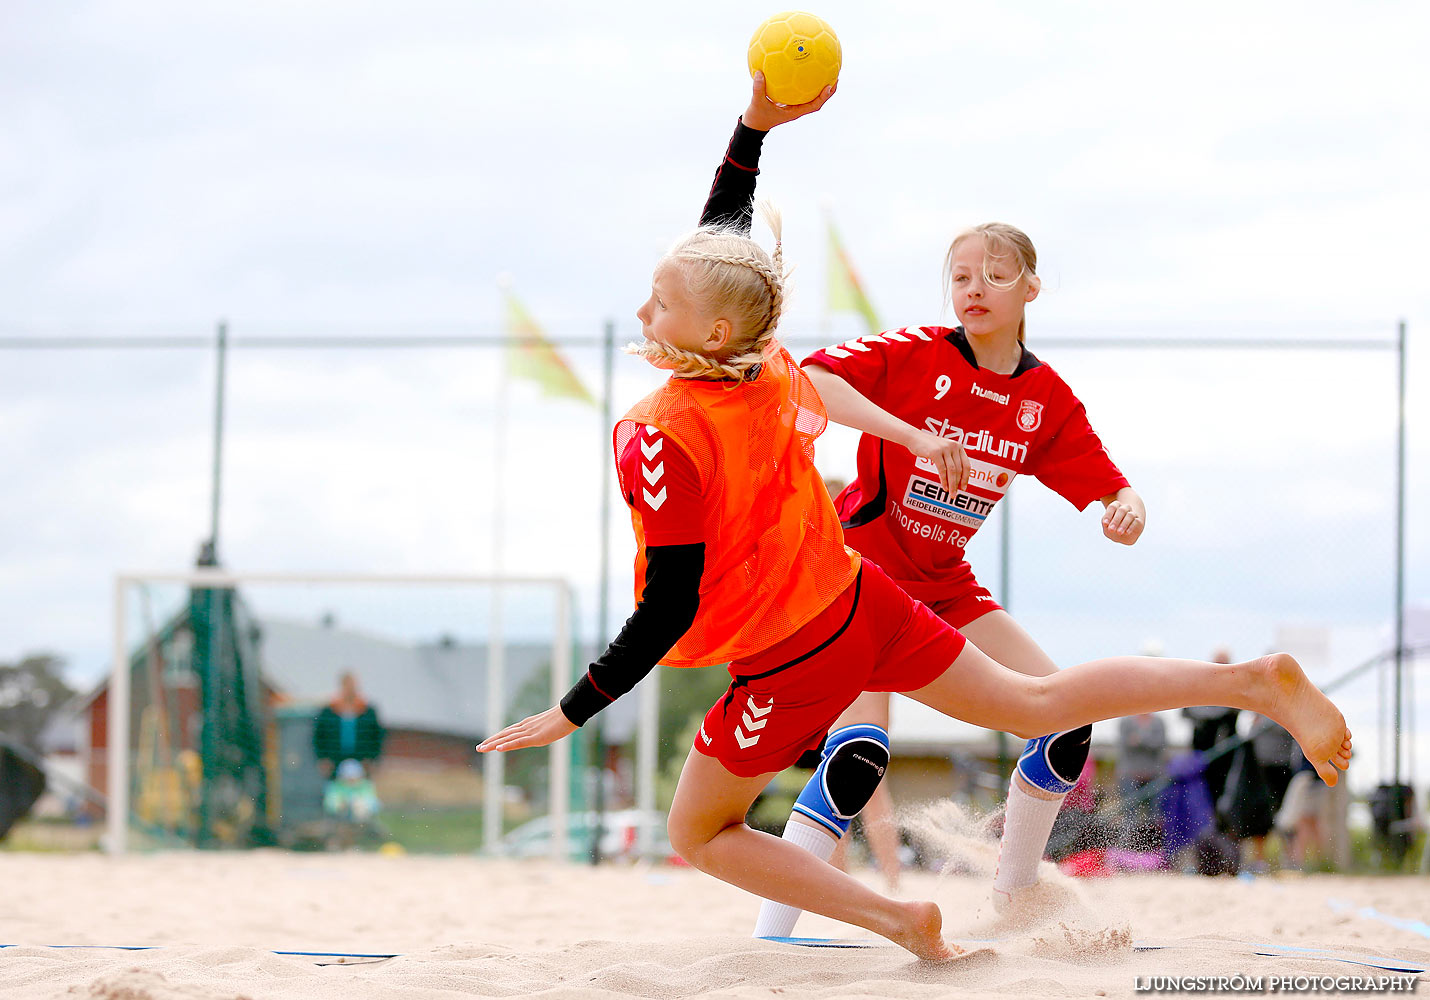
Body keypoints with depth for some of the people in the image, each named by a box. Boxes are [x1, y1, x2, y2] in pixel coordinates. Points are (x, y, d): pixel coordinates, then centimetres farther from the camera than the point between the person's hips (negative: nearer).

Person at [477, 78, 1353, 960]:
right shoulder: (772, 368, -5)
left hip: (788, 665, -7)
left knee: (700, 835, 11)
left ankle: (899, 920, 3)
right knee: (1036, 703, 16)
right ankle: (1256, 681, 8)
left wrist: (568, 715, -17)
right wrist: (757, 125, 12)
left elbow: (670, 610, -23)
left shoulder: (657, 440, -25)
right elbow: (720, 243, 14)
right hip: (861, 601, 7)